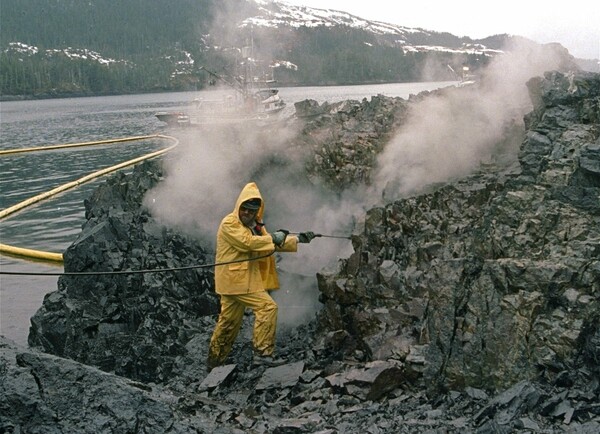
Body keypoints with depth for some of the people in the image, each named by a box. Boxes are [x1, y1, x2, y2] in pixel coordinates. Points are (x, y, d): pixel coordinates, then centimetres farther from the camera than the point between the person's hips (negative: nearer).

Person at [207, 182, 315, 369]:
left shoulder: (254, 225, 17)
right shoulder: (229, 223, -11)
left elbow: (274, 244, 16)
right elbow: (248, 242, -24)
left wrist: (298, 239, 5)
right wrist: (273, 238, -17)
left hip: (245, 279, 9)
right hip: (234, 278, -9)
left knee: (229, 321, 14)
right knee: (267, 306, -15)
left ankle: (215, 361, 25)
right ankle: (262, 353, -12)